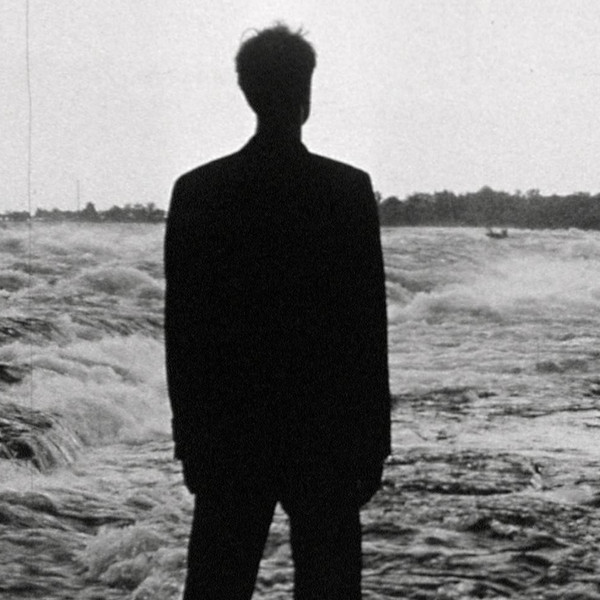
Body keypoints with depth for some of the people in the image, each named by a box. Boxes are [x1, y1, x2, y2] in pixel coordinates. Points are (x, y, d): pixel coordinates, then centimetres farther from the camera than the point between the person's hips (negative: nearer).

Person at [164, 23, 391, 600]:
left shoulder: (196, 191, -2)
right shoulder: (350, 189, -6)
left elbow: (181, 325, 0)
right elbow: (370, 323, -5)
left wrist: (190, 435, 8)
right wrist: (373, 441, 3)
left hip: (228, 432, 2)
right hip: (328, 431, -1)